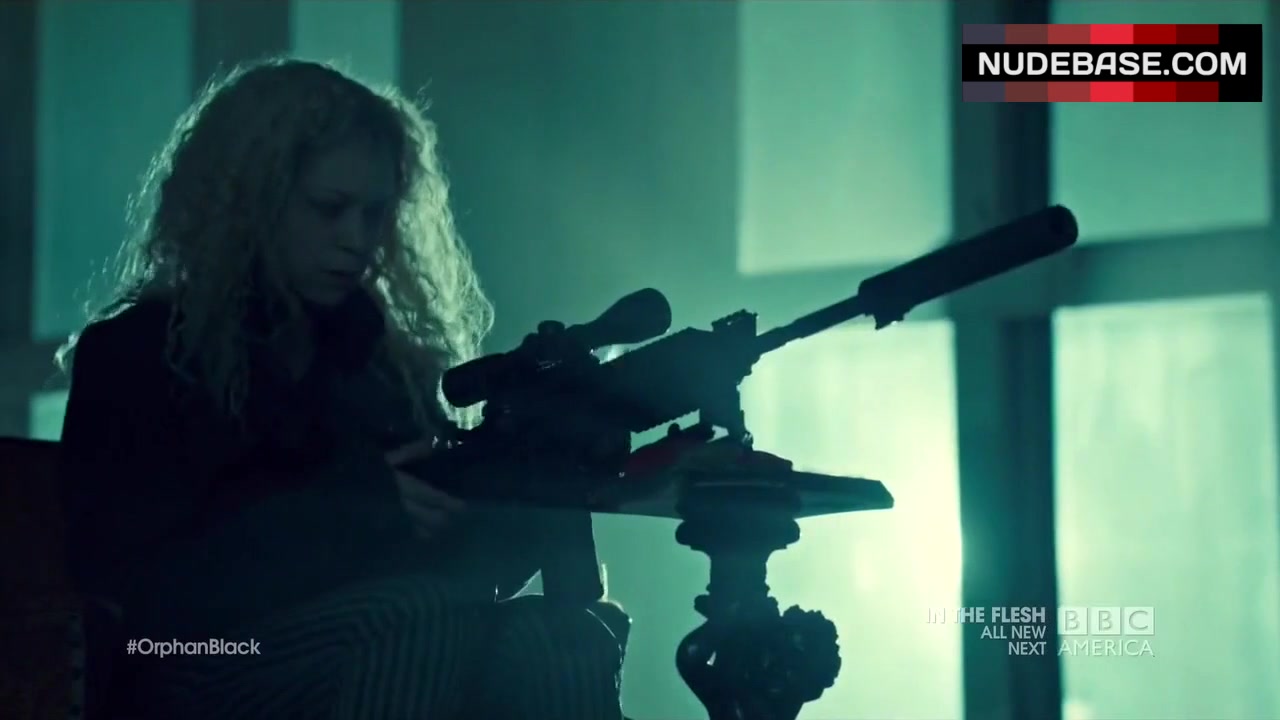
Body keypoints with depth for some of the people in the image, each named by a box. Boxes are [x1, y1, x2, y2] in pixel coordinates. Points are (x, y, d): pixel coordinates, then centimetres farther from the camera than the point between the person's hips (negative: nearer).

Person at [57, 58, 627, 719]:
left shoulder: (384, 356, 21)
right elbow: (138, 581, -6)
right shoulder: (132, 355, 8)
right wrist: (363, 509, -13)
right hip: (216, 666, -4)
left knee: (567, 638, -31)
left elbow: (458, 552, 17)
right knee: (430, 624, -36)